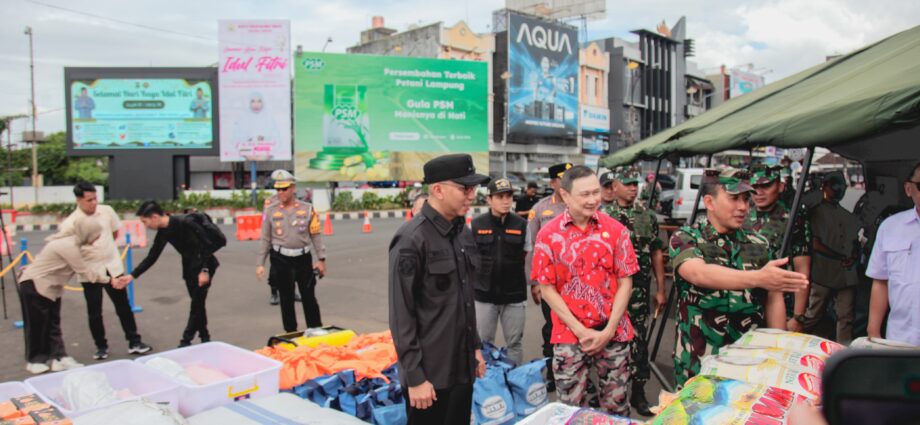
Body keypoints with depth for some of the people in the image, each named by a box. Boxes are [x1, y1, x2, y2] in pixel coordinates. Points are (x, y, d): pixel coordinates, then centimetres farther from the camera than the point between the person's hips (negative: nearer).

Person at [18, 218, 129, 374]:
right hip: (34, 285, -9)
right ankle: (34, 360, 19)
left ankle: (59, 358, 13)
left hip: (49, 286, 9)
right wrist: (110, 279, -12)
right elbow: (85, 272, -22)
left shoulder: (71, 242, 1)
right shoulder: (69, 246, -28)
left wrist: (111, 278, -6)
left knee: (53, 324, 9)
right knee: (37, 325, 4)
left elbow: (85, 268, 1)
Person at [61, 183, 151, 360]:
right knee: (94, 313, 8)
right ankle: (101, 346, 24)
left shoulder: (107, 211, -2)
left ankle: (134, 342, 18)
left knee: (124, 307, 9)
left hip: (113, 267, 3)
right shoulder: (70, 223, -13)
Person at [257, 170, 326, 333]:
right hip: (281, 259, 0)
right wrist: (260, 263, 1)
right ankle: (291, 334, 21)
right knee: (286, 299, 9)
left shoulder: (307, 209, -2)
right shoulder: (270, 211, -1)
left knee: (309, 297, 6)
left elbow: (316, 235, 2)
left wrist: (321, 259, -1)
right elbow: (265, 239, 3)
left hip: (303, 258, 0)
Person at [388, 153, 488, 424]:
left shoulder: (463, 232, 7)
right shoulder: (411, 239, -17)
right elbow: (401, 315, -18)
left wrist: (475, 346, 16)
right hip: (430, 372, -7)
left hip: (463, 366, 7)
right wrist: (414, 377, -17)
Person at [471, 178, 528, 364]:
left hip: (514, 295, 0)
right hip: (484, 294, 0)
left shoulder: (522, 225, -2)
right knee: (483, 342, 12)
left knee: (514, 342, 12)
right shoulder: (476, 224, -2)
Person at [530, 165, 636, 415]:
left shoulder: (616, 230, -2)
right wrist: (580, 331, -9)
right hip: (569, 336, -1)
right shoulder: (548, 235, -6)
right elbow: (547, 289, -4)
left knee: (616, 405, 13)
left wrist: (608, 331, -8)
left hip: (614, 333, 1)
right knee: (572, 407, 9)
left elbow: (625, 282, 0)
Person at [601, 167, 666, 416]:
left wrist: (660, 289, 7)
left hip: (639, 288, 2)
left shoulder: (648, 216, 7)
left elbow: (657, 253, 9)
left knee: (639, 339, 4)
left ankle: (638, 391, 15)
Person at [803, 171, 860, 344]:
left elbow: (856, 244, 21)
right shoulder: (817, 212, -1)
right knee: (812, 317, 0)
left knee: (846, 318, 3)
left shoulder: (849, 217, 19)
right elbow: (816, 245, -8)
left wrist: (853, 258, -1)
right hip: (823, 275, -5)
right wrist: (841, 258, -10)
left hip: (847, 276, 6)